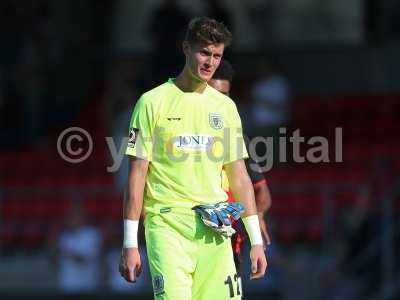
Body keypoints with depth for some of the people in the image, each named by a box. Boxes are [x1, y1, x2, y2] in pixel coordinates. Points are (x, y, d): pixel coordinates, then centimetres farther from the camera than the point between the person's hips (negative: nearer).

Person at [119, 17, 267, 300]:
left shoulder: (225, 106, 13)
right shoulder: (153, 102, 0)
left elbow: (239, 175, 16)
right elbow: (137, 174, -1)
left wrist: (256, 240, 10)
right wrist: (130, 244, -5)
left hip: (215, 231, 4)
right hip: (168, 226, -4)